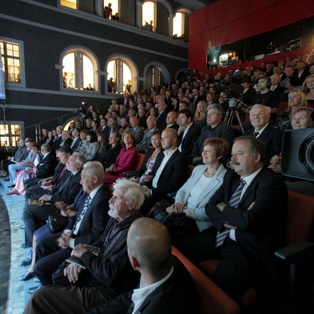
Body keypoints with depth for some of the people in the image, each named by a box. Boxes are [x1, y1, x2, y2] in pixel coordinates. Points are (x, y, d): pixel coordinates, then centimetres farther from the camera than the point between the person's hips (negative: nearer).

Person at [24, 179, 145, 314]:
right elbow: (99, 244, 10)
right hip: (93, 274, 8)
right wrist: (80, 259, -8)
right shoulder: (116, 219, 0)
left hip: (105, 291, -8)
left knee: (40, 297, -7)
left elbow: (109, 275, -27)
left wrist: (85, 254, -14)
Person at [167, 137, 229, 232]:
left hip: (199, 223, -6)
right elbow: (182, 190, 15)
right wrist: (178, 203, -6)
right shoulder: (198, 169, 12)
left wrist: (183, 212, -18)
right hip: (182, 212, 6)